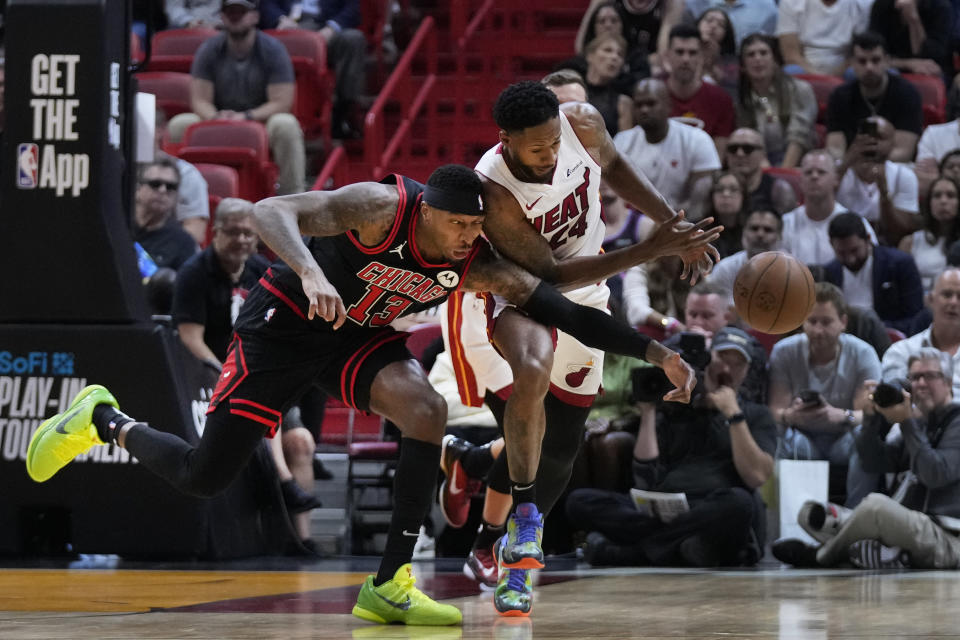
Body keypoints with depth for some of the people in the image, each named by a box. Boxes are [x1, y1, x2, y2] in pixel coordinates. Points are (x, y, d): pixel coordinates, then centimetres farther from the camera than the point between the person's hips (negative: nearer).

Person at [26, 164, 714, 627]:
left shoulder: (480, 267, -17)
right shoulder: (383, 206, -32)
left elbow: (566, 311, -14)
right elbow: (270, 211, -39)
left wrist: (656, 352, -19)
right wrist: (310, 273, -56)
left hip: (359, 333, 5)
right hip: (286, 322, -5)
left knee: (427, 412, -24)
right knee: (202, 477, -3)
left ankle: (390, 587, -15)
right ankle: (103, 419, 29)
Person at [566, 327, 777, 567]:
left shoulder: (756, 415, 18)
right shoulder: (672, 412, 23)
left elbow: (756, 475, -2)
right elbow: (646, 480, 9)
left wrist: (733, 414, -3)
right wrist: (648, 411, 9)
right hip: (663, 511, 2)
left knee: (738, 502, -39)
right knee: (580, 501, -18)